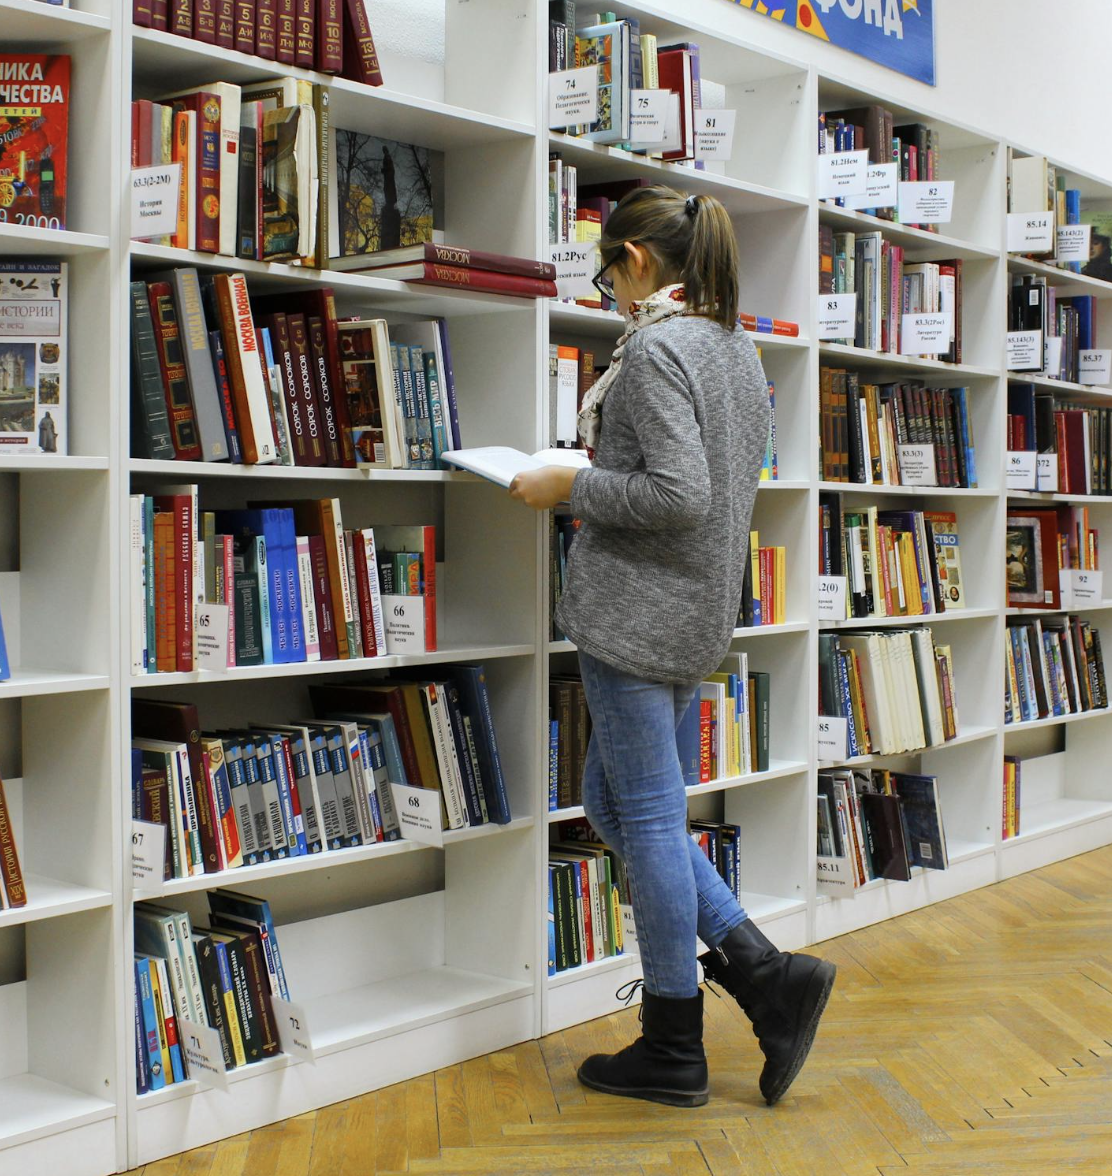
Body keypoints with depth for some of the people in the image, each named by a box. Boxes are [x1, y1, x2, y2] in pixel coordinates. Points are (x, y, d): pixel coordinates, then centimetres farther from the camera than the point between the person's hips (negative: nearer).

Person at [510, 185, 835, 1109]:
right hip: (702, 610, 10)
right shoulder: (737, 347, 14)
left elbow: (679, 495, -24)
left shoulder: (654, 347, -15)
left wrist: (572, 487, -11)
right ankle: (767, 975, 13)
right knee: (614, 801, 17)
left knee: (648, 814, 0)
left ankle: (673, 1050, 12)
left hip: (640, 607, -10)